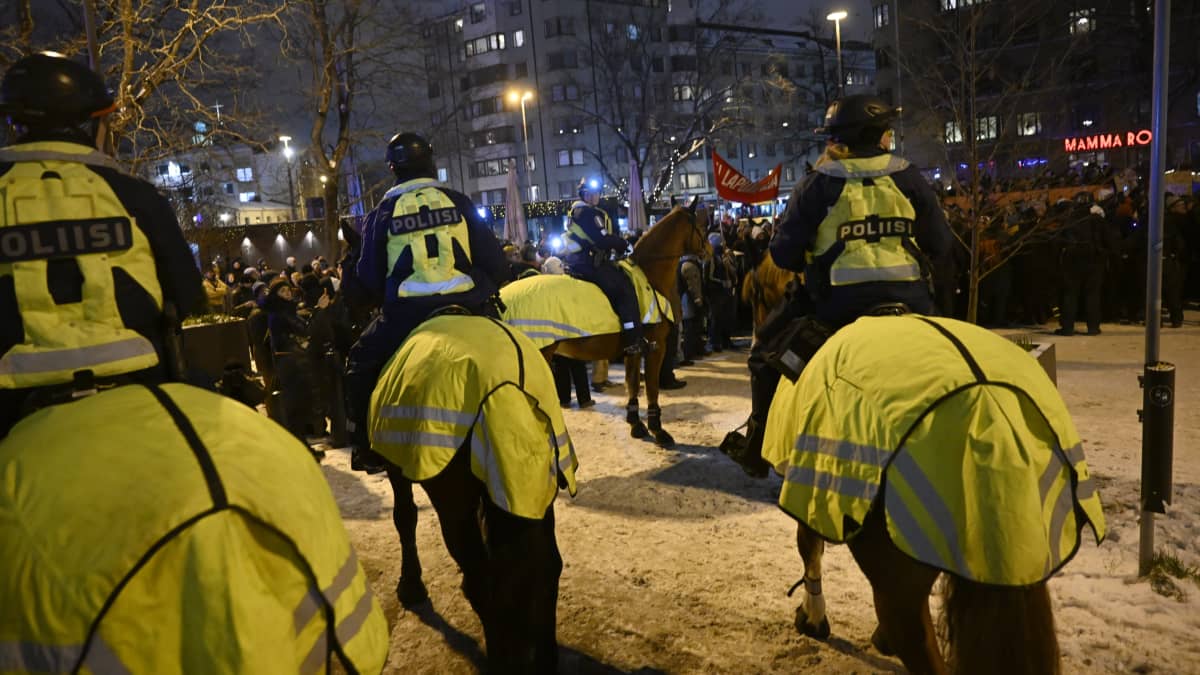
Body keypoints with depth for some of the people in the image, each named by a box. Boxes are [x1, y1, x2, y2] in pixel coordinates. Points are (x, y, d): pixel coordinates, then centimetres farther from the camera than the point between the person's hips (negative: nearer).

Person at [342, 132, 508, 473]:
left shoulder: (382, 214, 5)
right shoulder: (459, 202, 6)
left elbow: (368, 278, 7)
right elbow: (494, 259, 6)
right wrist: (488, 290, 24)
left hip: (407, 315, -1)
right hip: (469, 309, 1)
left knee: (361, 362, 22)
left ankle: (365, 447, 20)